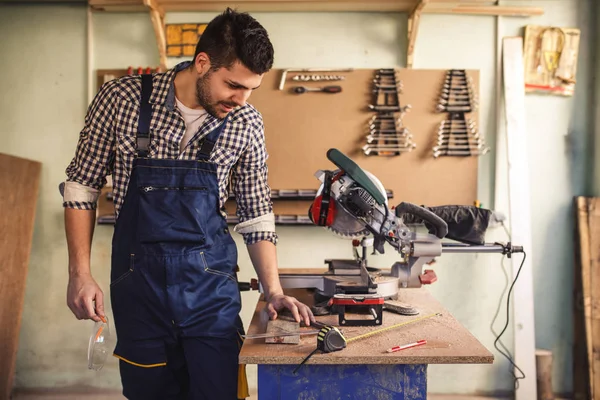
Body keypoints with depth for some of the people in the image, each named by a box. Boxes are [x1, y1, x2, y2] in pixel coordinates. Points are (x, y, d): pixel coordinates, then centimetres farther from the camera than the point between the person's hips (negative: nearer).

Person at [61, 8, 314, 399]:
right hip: (139, 280, 0)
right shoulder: (122, 98, -9)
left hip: (211, 283, 1)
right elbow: (82, 185, 1)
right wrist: (80, 274, -4)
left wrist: (274, 291, -3)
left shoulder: (247, 124, -4)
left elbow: (256, 214, 5)